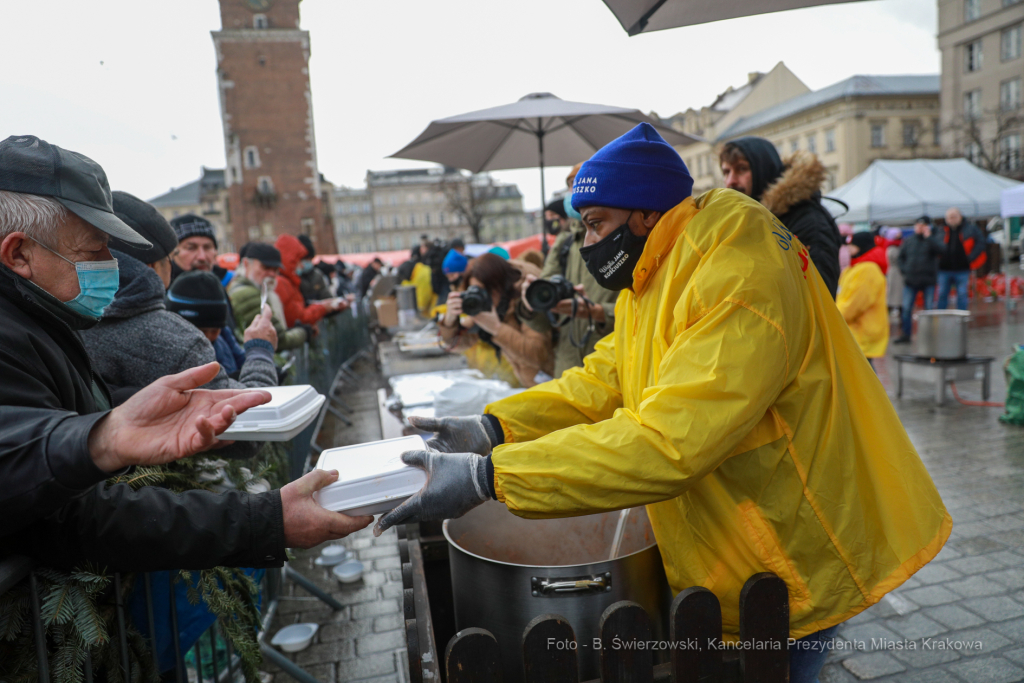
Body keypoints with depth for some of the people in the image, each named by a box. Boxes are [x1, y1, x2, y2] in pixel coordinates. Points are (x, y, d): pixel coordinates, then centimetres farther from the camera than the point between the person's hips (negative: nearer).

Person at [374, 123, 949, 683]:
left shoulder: (738, 282, -30)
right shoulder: (654, 279, 3)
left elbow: (669, 441, -38)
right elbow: (604, 378, -2)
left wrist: (488, 476, -38)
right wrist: (494, 428, -16)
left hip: (793, 561, -8)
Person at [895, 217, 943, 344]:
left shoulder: (931, 240, 3)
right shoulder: (908, 241, 11)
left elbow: (940, 251, -16)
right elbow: (900, 257, 15)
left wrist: (928, 237, -16)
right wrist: (904, 269, -1)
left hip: (928, 280, -2)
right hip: (910, 280, 2)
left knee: (929, 308, 2)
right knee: (906, 308, -1)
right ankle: (905, 335, 6)